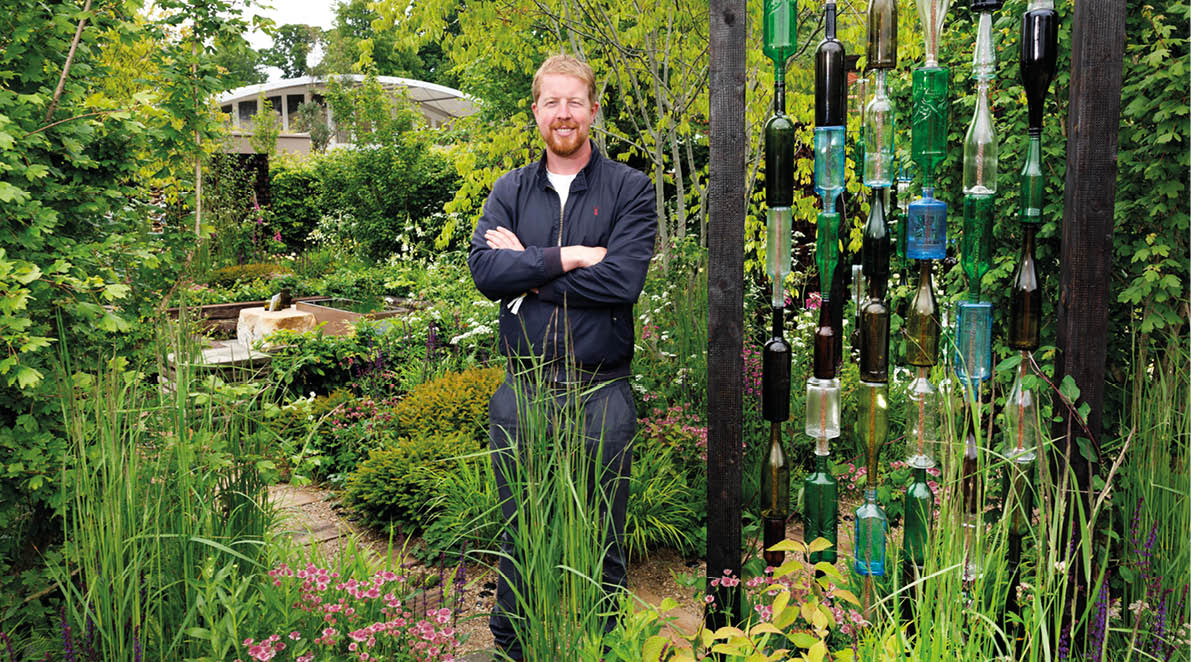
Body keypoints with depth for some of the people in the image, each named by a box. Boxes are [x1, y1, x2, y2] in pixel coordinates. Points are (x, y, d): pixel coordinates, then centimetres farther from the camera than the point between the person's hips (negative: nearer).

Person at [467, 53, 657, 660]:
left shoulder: (629, 189, 1)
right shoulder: (509, 191, 9)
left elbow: (624, 279, -15)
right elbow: (484, 271, -7)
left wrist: (527, 269, -10)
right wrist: (568, 257, -15)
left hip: (601, 396, -2)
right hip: (522, 393, 2)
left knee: (601, 542, 10)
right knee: (518, 537, 13)